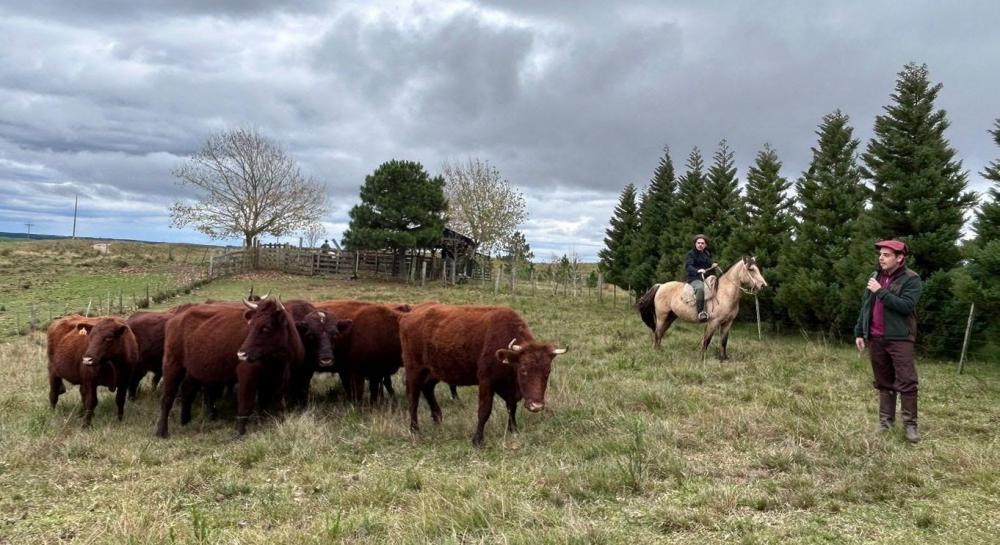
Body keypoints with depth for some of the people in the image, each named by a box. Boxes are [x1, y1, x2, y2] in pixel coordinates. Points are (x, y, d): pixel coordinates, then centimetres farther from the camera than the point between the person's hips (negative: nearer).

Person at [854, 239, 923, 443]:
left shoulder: (911, 279, -7)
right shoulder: (875, 276, 11)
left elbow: (906, 306, -21)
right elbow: (865, 306, 15)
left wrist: (881, 292, -20)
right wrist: (859, 332, 11)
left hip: (899, 339, -5)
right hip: (875, 339, 6)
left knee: (906, 382, -6)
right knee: (883, 382, 10)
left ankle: (910, 424, 0)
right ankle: (885, 421, 16)